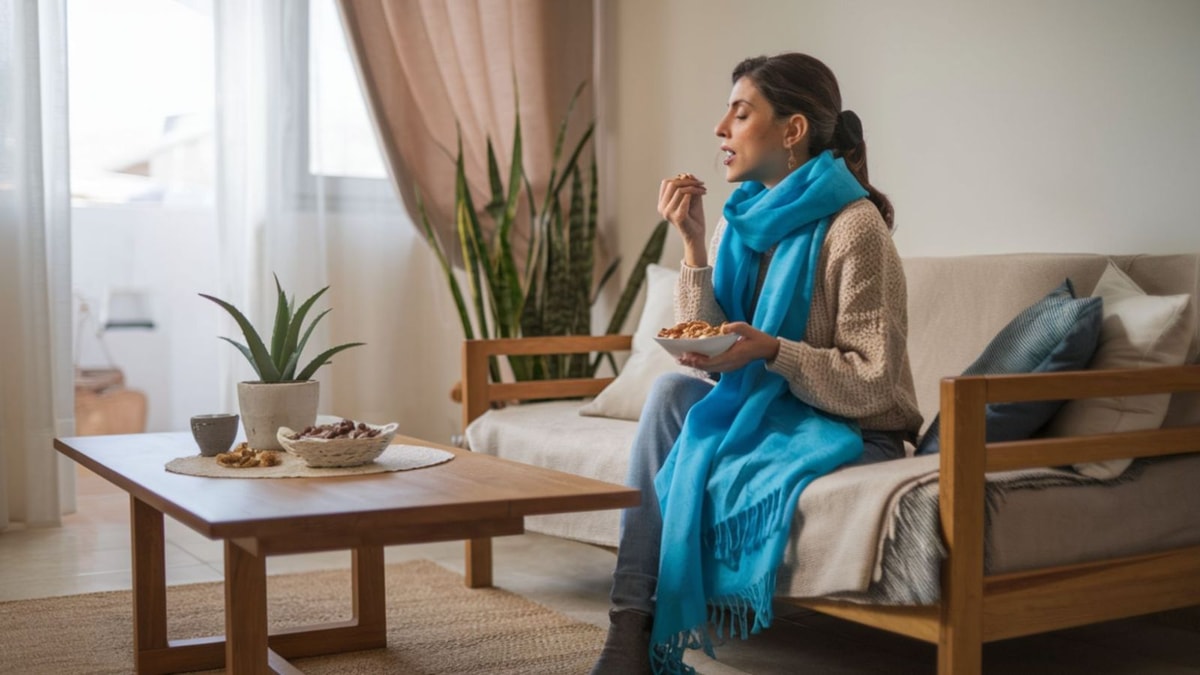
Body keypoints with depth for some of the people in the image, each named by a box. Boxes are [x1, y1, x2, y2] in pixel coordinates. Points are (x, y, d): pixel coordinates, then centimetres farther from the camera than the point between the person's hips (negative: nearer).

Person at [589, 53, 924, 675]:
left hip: (851, 436, -6)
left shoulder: (853, 227, -16)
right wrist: (693, 244, -9)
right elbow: (712, 358, -2)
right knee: (670, 391, -20)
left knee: (687, 472, -25)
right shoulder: (743, 219, 4)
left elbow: (873, 384, -16)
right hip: (765, 412, 6)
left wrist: (771, 350, -29)